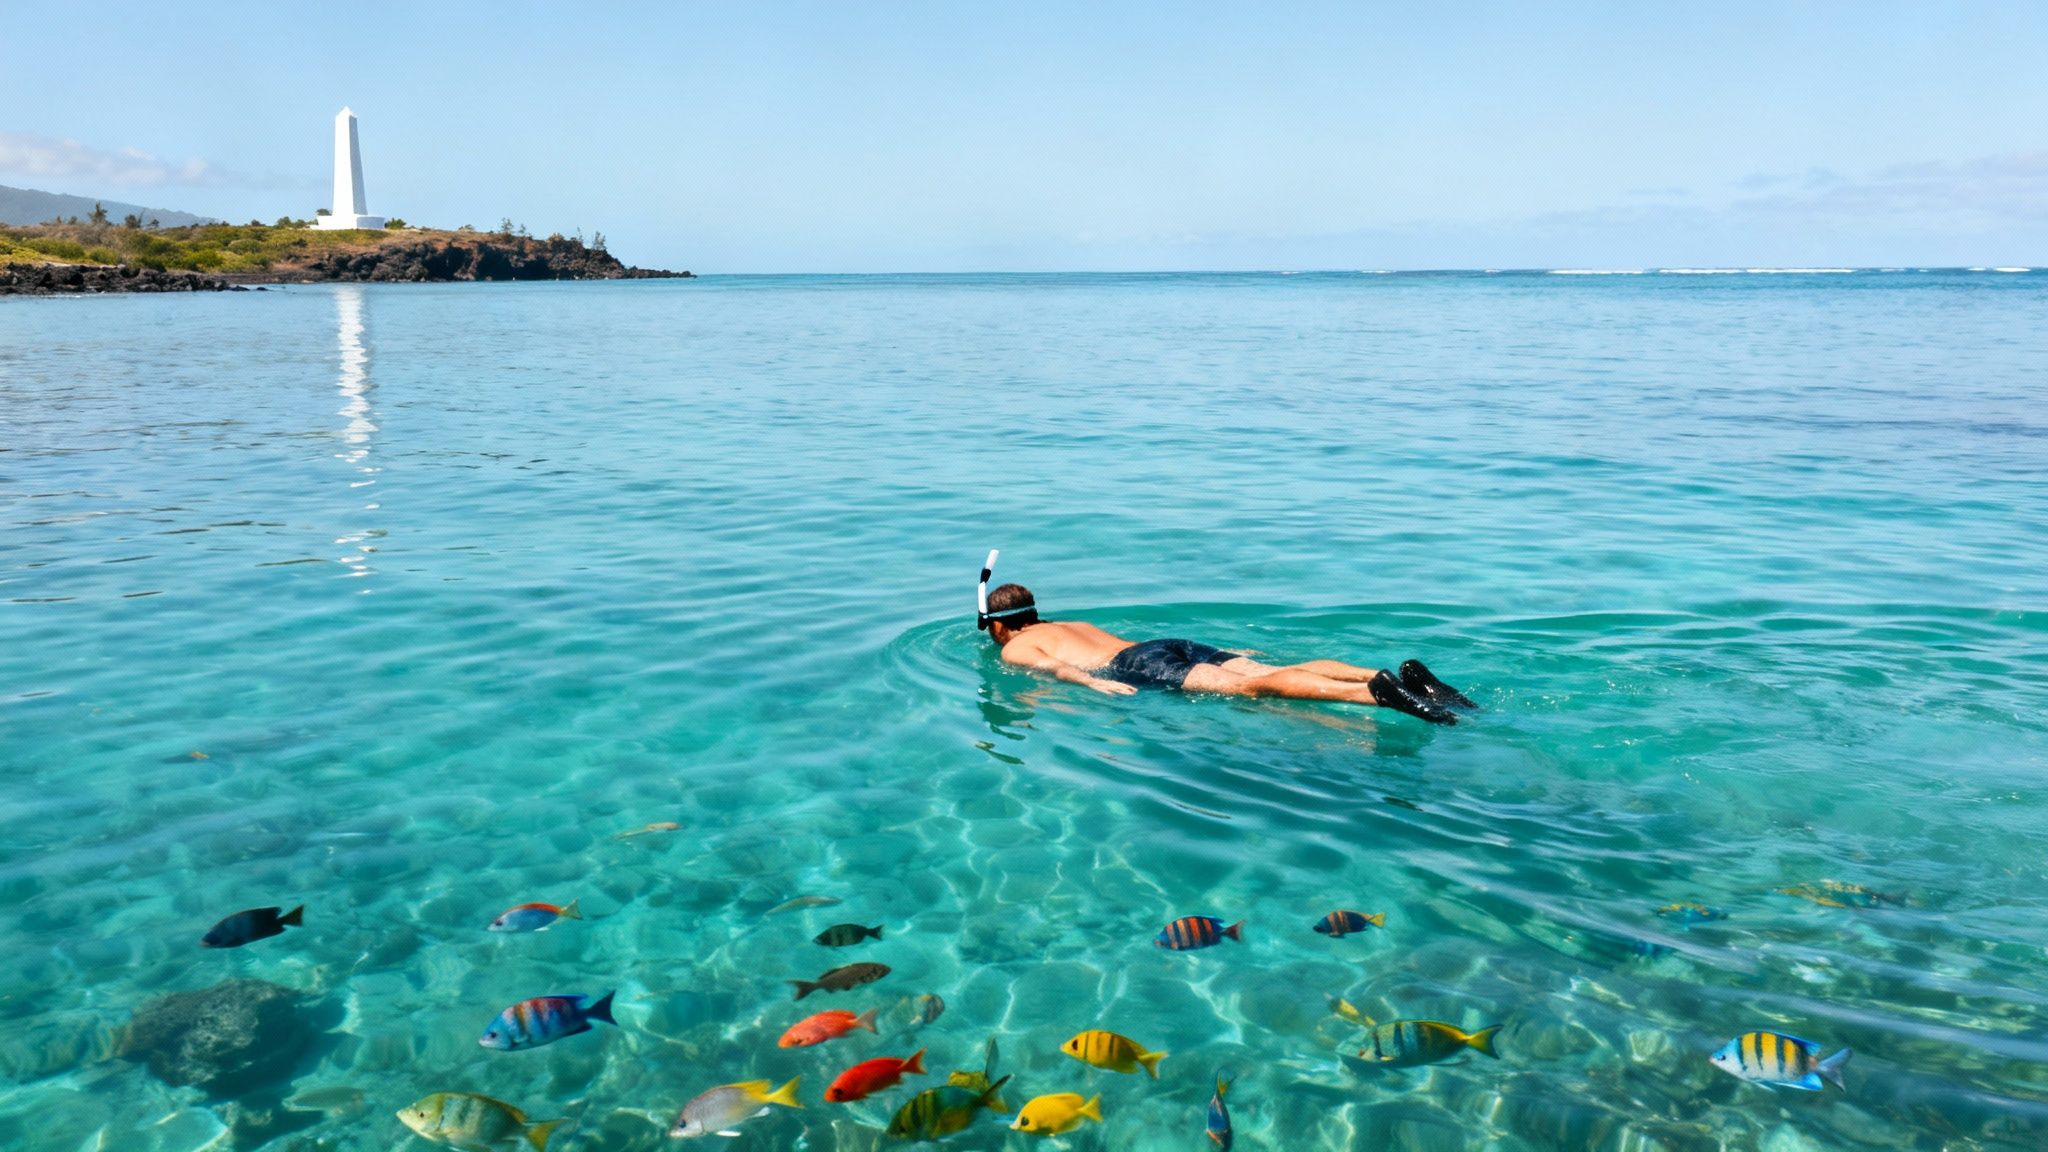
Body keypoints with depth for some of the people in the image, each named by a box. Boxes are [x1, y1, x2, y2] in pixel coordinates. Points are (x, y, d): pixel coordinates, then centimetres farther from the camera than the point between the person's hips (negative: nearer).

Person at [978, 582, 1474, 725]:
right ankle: (1400, 675, -28)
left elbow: (1053, 665, -6)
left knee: (1247, 687, -26)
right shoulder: (1072, 624, 38)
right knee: (1275, 672, -11)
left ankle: (1376, 692, -46)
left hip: (1142, 665, -7)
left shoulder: (1015, 650, 16)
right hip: (1180, 645, 7)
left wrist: (1094, 682, -21)